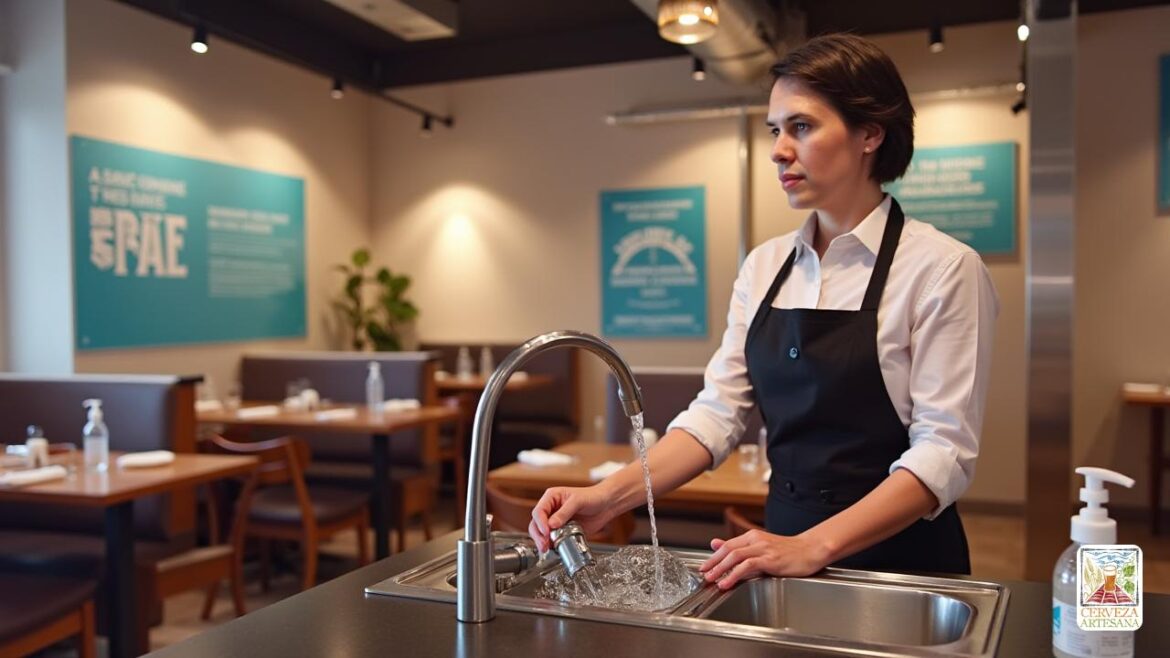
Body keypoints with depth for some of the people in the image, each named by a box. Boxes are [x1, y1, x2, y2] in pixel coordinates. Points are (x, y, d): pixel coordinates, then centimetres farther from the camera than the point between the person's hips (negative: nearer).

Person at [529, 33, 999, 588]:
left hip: (896, 557, -3)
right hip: (785, 551, 4)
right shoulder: (764, 267, 4)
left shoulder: (940, 268, -10)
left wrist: (813, 546, -24)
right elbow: (718, 411, -1)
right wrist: (612, 495, -14)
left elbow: (945, 450, -14)